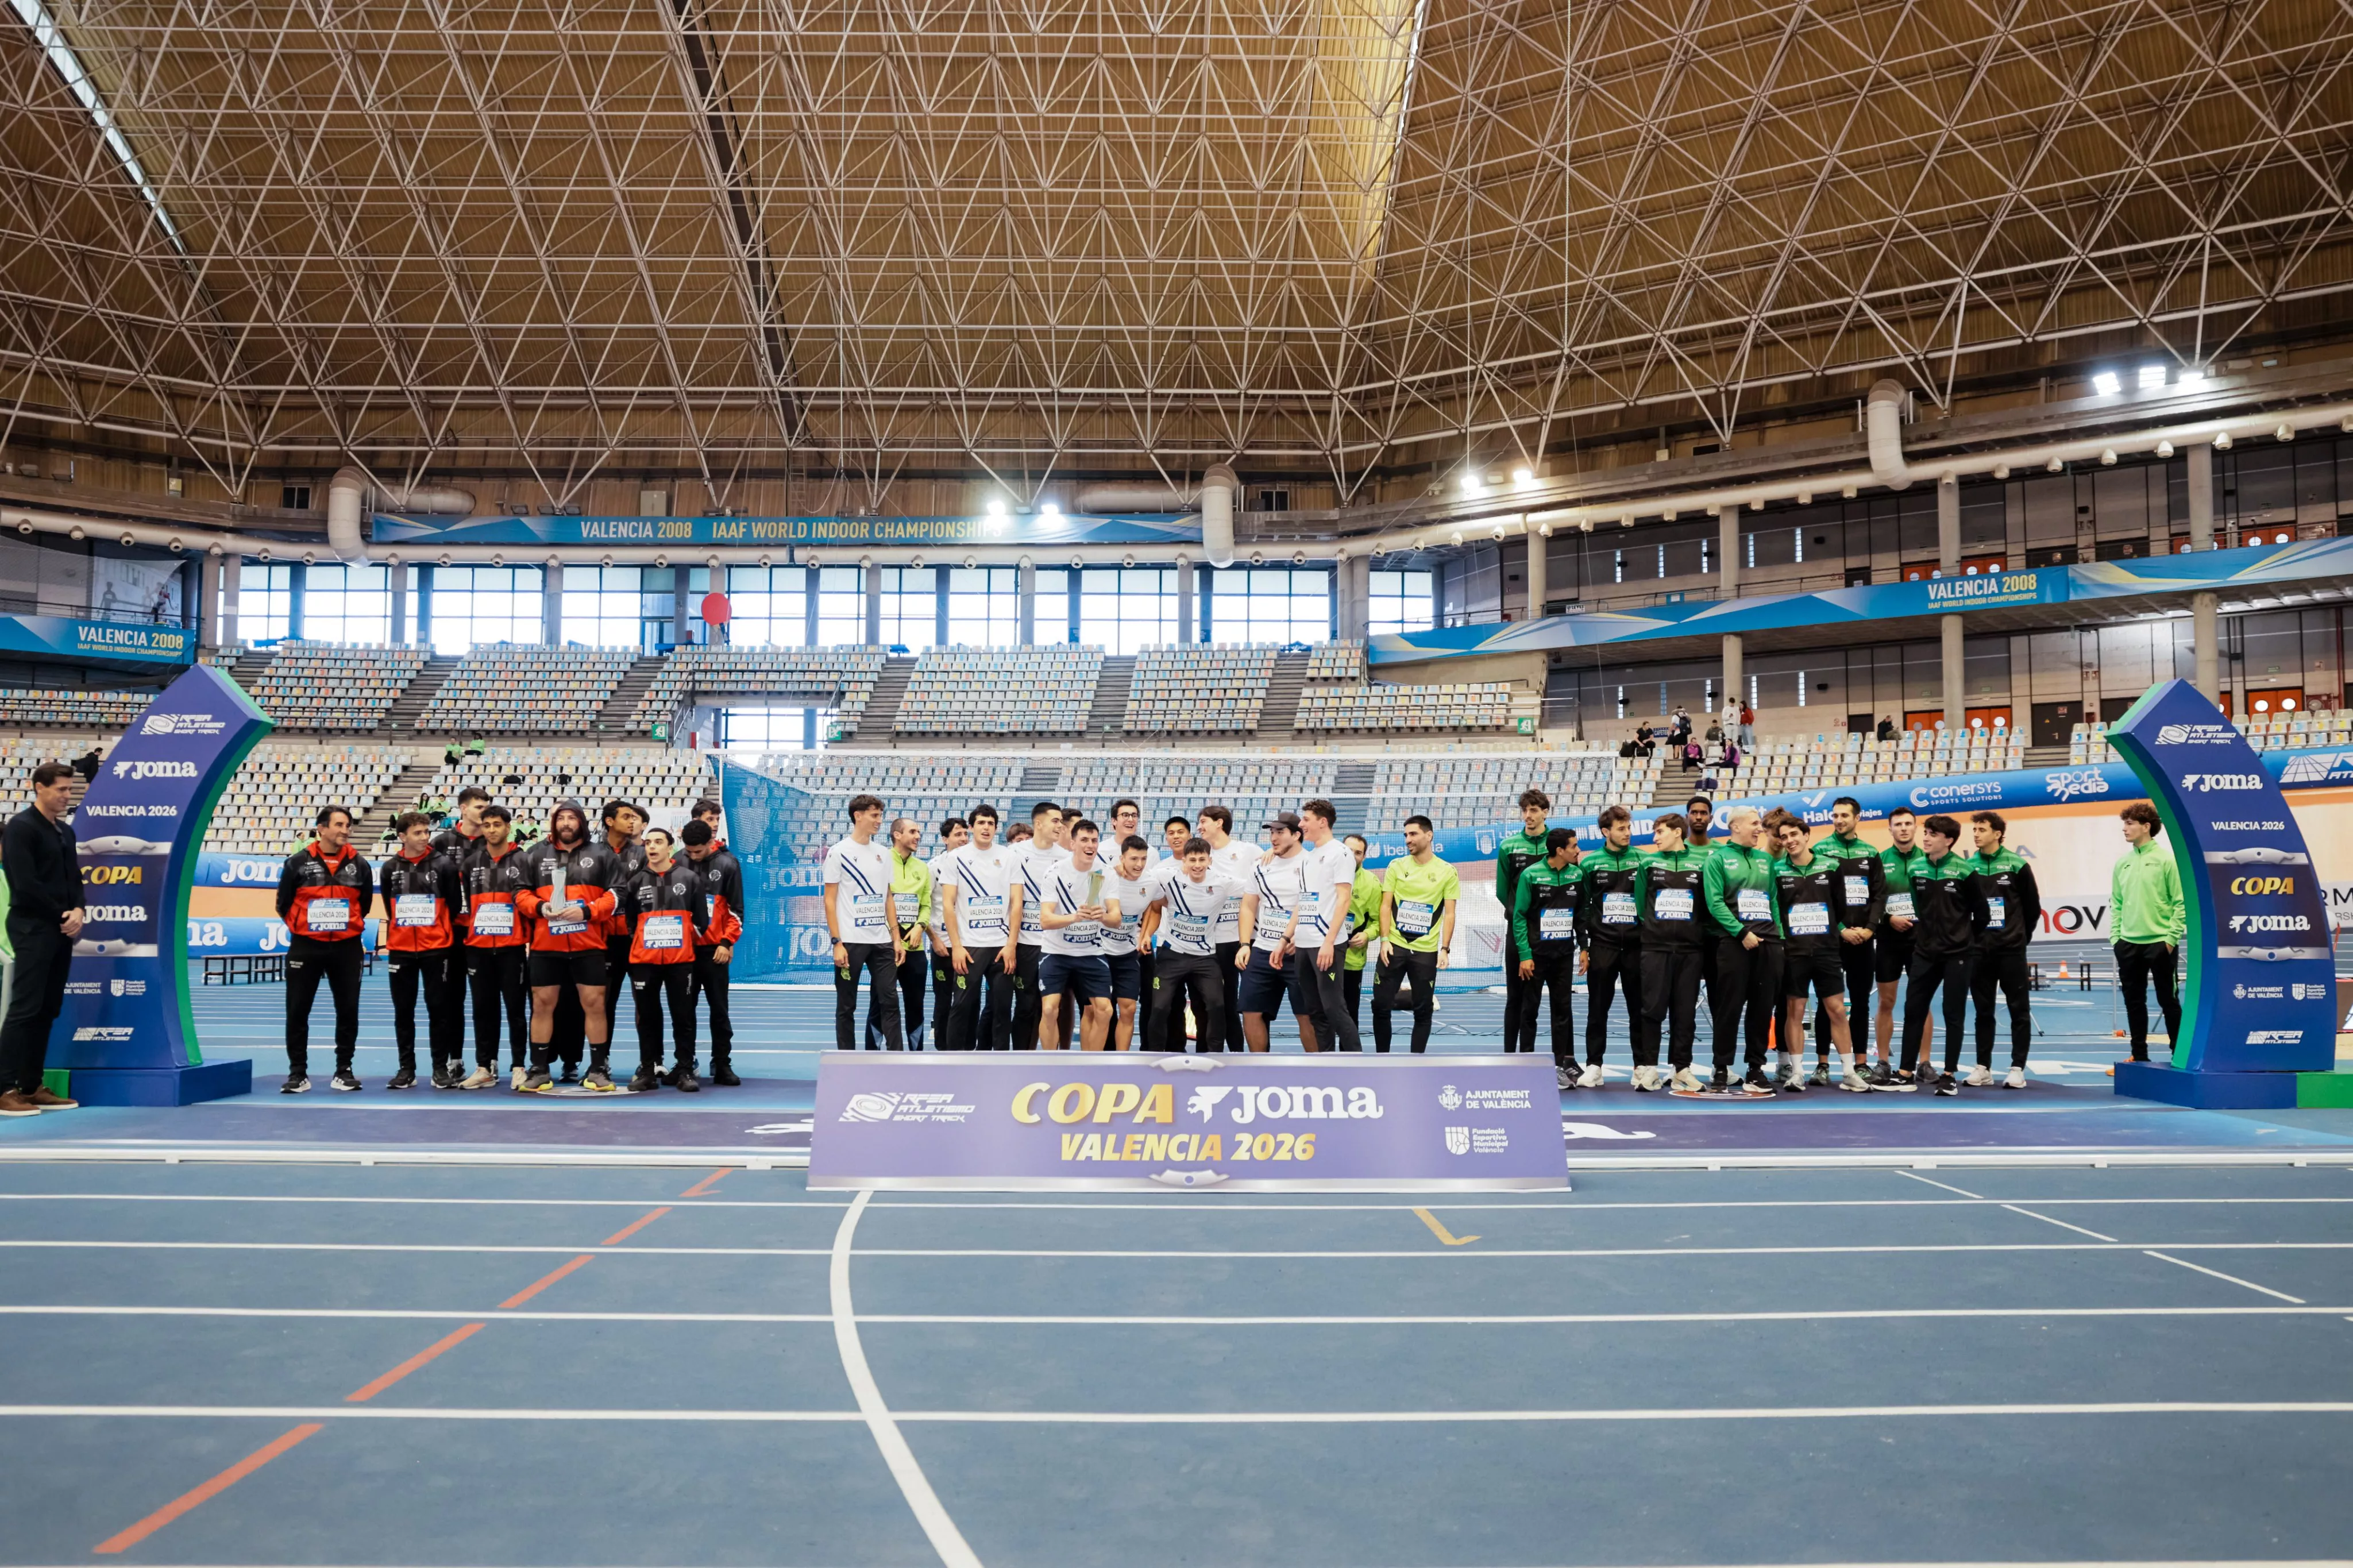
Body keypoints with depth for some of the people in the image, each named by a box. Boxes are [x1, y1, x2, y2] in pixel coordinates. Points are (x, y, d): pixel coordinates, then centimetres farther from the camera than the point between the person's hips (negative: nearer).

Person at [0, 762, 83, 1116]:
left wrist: (78, 911, -3)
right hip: (33, 930, -8)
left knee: (47, 1012, 8)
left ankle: (31, 1087, 12)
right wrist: (63, 915, -9)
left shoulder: (66, 831, 16)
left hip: (61, 931, 8)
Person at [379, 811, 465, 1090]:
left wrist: (437, 929, 6)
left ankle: (441, 1068, 7)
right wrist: (403, 928, 12)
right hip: (400, 949, 2)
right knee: (403, 1011, 6)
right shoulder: (390, 868, 4)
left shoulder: (444, 863, -4)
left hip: (437, 948, -2)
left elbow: (455, 904, 1)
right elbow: (389, 906, 14)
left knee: (439, 1009, 1)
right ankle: (407, 1069, 14)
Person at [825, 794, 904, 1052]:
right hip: (850, 942, -5)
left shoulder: (884, 854, 11)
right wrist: (837, 942, -13)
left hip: (882, 942, 5)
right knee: (846, 1006, 3)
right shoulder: (838, 852, -4)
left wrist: (896, 939, 8)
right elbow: (830, 900, -6)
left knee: (889, 1001, 1)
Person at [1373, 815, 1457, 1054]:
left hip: (1426, 951, -1)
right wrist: (1384, 940, -7)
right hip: (1394, 946, 1)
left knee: (1423, 1011, 4)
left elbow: (1449, 914, 1)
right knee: (1381, 1006, 1)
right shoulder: (1396, 867, 5)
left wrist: (1445, 949, -7)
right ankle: (1382, 1060, 16)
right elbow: (1386, 906, 3)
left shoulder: (1447, 872, 1)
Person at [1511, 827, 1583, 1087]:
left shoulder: (1577, 875, 2)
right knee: (1529, 1010, 5)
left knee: (1563, 1009, 6)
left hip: (1564, 954, 3)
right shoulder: (1531, 875, -11)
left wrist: (1584, 948, 4)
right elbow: (1519, 917, -9)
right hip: (1536, 953, -3)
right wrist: (1525, 955, -13)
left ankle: (1565, 1063, 11)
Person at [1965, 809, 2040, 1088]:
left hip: (2012, 949, -3)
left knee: (2019, 1010, 0)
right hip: (1979, 949, 3)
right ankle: (1983, 1067, 13)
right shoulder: (1968, 867, 4)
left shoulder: (2017, 865, -4)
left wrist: (2023, 935, 7)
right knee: (1983, 1011, 7)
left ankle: (2018, 1069, 5)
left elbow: (2033, 906, 3)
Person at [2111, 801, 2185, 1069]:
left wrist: (2172, 937, -12)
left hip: (2159, 943, -5)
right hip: (2128, 945, 5)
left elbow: (2181, 903, -8)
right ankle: (2139, 1057, 19)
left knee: (2168, 1001, 3)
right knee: (2134, 1002, 10)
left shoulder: (2166, 860, -7)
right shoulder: (2122, 863, 9)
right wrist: (2116, 936, 6)